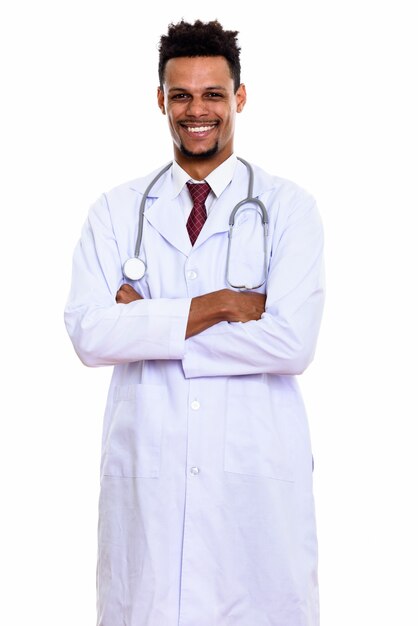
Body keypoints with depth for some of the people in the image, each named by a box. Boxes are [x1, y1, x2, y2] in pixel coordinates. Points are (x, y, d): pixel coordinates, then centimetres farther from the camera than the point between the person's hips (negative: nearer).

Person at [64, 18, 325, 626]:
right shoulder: (117, 210, 6)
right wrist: (222, 304, -14)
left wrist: (150, 322, -11)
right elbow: (90, 334, -8)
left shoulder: (289, 206, 0)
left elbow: (293, 343, -13)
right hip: (144, 473, 2)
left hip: (259, 476, -1)